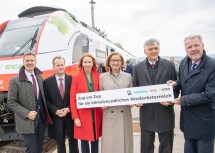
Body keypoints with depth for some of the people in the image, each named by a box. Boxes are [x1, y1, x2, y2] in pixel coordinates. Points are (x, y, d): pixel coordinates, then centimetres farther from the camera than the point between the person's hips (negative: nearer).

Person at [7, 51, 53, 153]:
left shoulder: (39, 78, 7)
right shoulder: (15, 81, -10)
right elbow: (11, 102, -10)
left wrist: (44, 113, 4)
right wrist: (27, 113, -19)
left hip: (41, 118, 5)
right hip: (27, 121, -5)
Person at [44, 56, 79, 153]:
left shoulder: (72, 79, -1)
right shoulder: (47, 81, 1)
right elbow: (46, 100, 0)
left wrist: (68, 109, -12)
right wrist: (56, 111, -12)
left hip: (70, 115, 0)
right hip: (56, 117, 0)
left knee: (73, 140, 13)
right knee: (60, 143, 14)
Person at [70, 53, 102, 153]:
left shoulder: (99, 77, 1)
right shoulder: (76, 78, -4)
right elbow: (72, 99, -5)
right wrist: (75, 117, -9)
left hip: (96, 114, 2)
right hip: (82, 115, -2)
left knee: (95, 139, 15)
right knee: (84, 140, 8)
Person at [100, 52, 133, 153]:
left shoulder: (128, 76, 4)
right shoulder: (103, 77, 3)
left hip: (124, 115, 1)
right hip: (109, 115, 0)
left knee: (124, 140, 10)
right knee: (109, 142, 7)